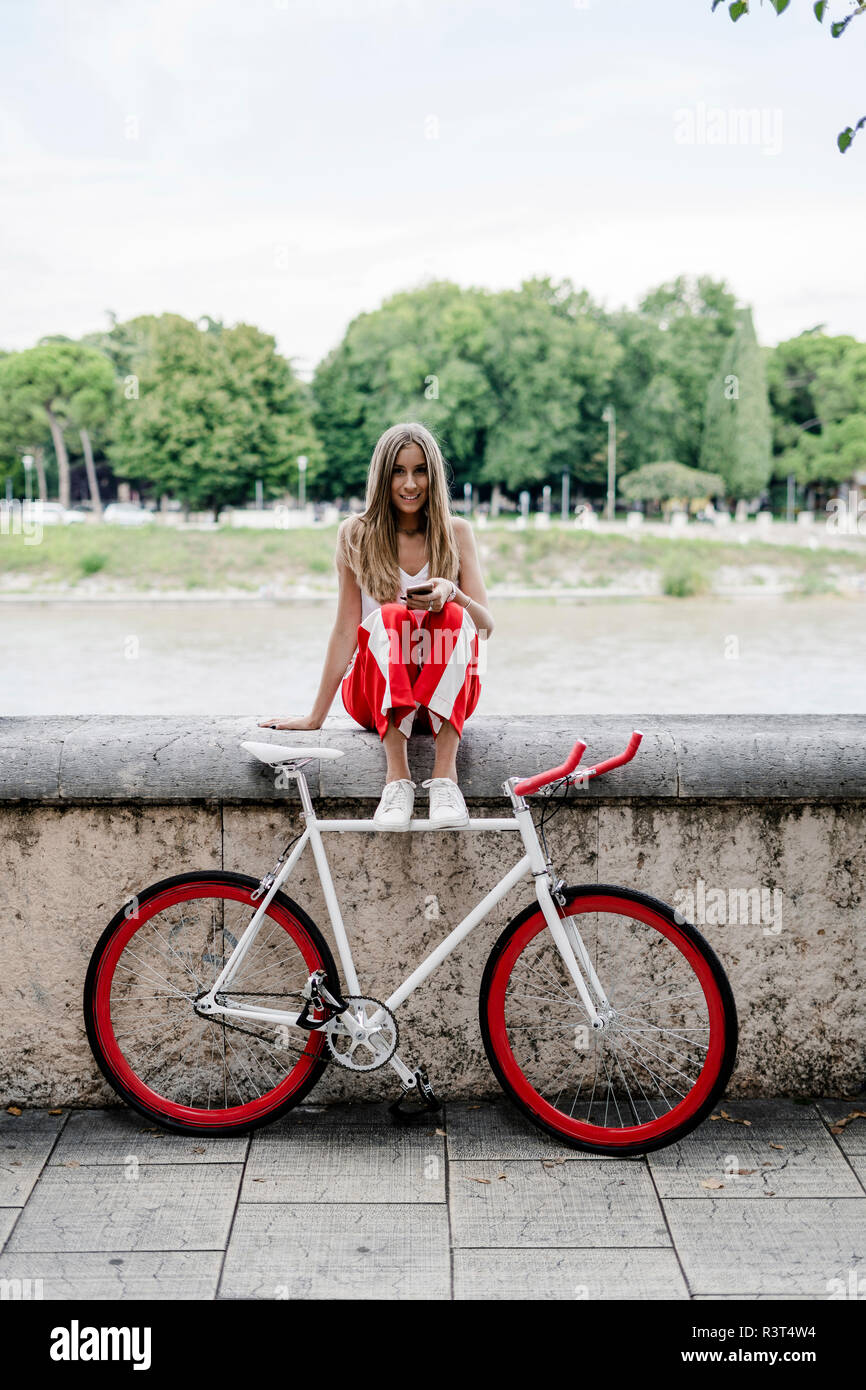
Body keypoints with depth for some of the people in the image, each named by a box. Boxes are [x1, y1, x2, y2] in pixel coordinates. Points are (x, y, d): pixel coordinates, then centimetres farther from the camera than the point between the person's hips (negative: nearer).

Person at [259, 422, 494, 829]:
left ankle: (444, 773, -36)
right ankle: (397, 776, -38)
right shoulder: (357, 534, 1)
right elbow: (345, 630, 1)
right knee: (391, 616, -30)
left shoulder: (456, 532, 4)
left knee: (451, 614, -29)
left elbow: (486, 626, -3)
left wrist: (452, 594, -26)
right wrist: (315, 716, -2)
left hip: (448, 691, 1)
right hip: (376, 691, -1)